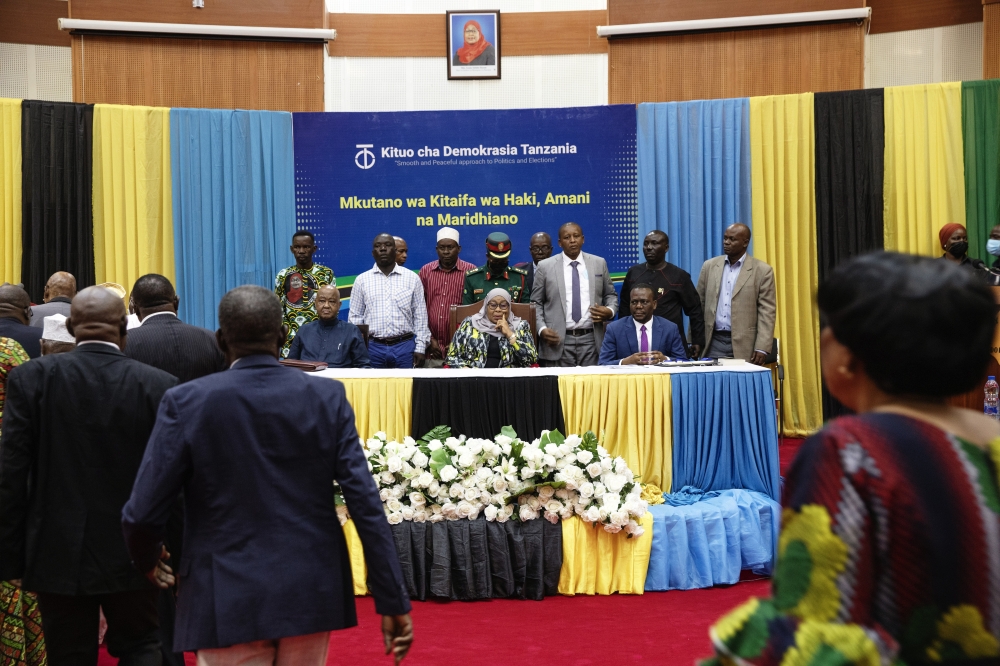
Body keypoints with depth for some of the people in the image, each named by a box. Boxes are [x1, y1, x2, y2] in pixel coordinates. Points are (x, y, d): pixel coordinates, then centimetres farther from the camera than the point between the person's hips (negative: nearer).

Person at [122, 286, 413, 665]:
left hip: (229, 598, -2)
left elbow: (142, 513, -8)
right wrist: (393, 601, -5)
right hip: (312, 592, 3)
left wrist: (147, 559, 14)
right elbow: (366, 505, -9)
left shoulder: (187, 402, -10)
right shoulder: (328, 398, -6)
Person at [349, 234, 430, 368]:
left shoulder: (412, 278, 5)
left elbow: (420, 316, 5)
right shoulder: (362, 280, 6)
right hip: (373, 346, 1)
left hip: (405, 346, 0)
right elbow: (355, 317, 8)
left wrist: (420, 348, -1)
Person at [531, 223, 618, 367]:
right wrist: (542, 329, -8)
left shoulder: (599, 263, 9)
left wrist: (610, 311, -4)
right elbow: (536, 303, 7)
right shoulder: (545, 267, 4)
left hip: (591, 339, 1)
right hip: (558, 340, -1)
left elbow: (610, 295, 17)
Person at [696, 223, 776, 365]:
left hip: (744, 345, -2)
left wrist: (762, 349, -13)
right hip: (713, 343, 3)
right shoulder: (710, 266, 9)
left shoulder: (762, 271, -1)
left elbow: (766, 313, -5)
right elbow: (698, 306, 11)